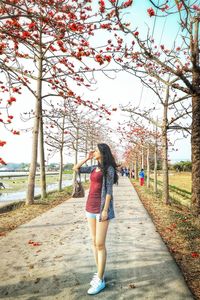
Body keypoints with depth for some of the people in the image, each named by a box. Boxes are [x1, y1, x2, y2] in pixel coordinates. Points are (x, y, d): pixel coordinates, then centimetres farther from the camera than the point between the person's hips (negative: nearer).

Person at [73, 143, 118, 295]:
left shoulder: (109, 168, -9)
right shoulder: (94, 168, 12)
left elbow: (109, 190, -14)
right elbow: (75, 169, 13)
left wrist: (105, 210, -19)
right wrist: (88, 157, 8)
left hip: (102, 206, -8)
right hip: (91, 206, 8)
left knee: (100, 244, -5)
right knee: (94, 242, 12)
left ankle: (100, 280, 7)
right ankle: (100, 273, 26)